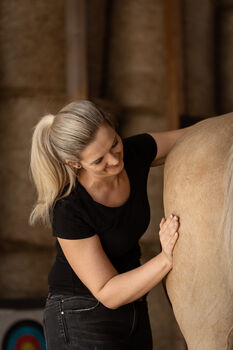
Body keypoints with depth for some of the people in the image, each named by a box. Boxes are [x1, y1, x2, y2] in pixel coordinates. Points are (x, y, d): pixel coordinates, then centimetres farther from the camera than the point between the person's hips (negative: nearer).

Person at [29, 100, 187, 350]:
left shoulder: (134, 153, -12)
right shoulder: (68, 210, -27)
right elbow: (108, 294, -23)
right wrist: (166, 259, -34)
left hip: (133, 309, 6)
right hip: (80, 322, -6)